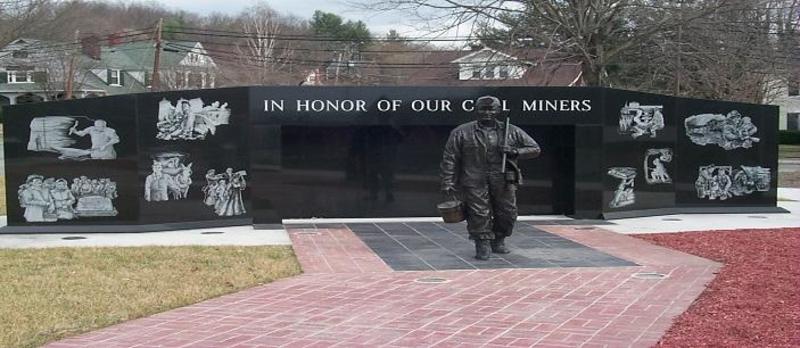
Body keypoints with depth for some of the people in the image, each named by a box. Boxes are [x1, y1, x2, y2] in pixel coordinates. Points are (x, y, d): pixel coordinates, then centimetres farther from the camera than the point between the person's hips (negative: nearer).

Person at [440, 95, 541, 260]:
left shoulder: (512, 131, 8)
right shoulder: (462, 132, 3)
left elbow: (535, 149, 10)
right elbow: (450, 159, 2)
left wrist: (515, 152, -8)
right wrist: (447, 183, -6)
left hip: (503, 181, 2)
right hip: (475, 182, -2)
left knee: (507, 214, 7)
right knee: (479, 215, -6)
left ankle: (498, 242, 27)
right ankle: (482, 246, 5)